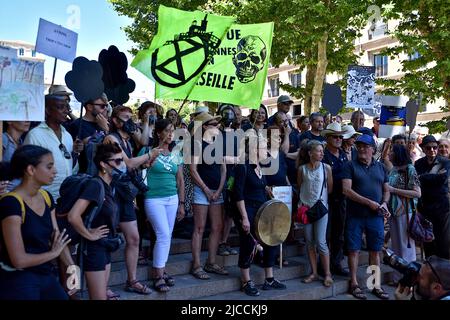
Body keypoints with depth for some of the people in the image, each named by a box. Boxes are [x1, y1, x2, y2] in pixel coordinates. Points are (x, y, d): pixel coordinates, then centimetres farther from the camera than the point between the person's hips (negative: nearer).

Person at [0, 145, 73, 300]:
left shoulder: (47, 197, 4)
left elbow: (59, 239, 4)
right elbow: (19, 260, -23)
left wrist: (72, 267, -11)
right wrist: (54, 252, -8)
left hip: (47, 276, 7)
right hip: (18, 281, -7)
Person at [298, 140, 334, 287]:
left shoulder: (326, 168, -2)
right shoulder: (302, 169, 2)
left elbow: (330, 188, 4)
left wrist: (322, 199, 4)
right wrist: (302, 203, 8)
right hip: (306, 207, 2)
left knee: (321, 242, -5)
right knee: (310, 242, 7)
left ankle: (327, 274, 7)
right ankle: (314, 273, 17)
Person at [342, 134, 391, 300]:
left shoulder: (380, 167, 12)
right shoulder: (350, 165, -2)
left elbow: (386, 190, 16)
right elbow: (346, 190, -11)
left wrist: (384, 203, -5)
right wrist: (369, 202, -14)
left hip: (376, 216, 3)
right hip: (355, 216, -3)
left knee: (375, 250, 9)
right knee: (354, 250, 2)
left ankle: (376, 285, 20)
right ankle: (354, 283, 14)